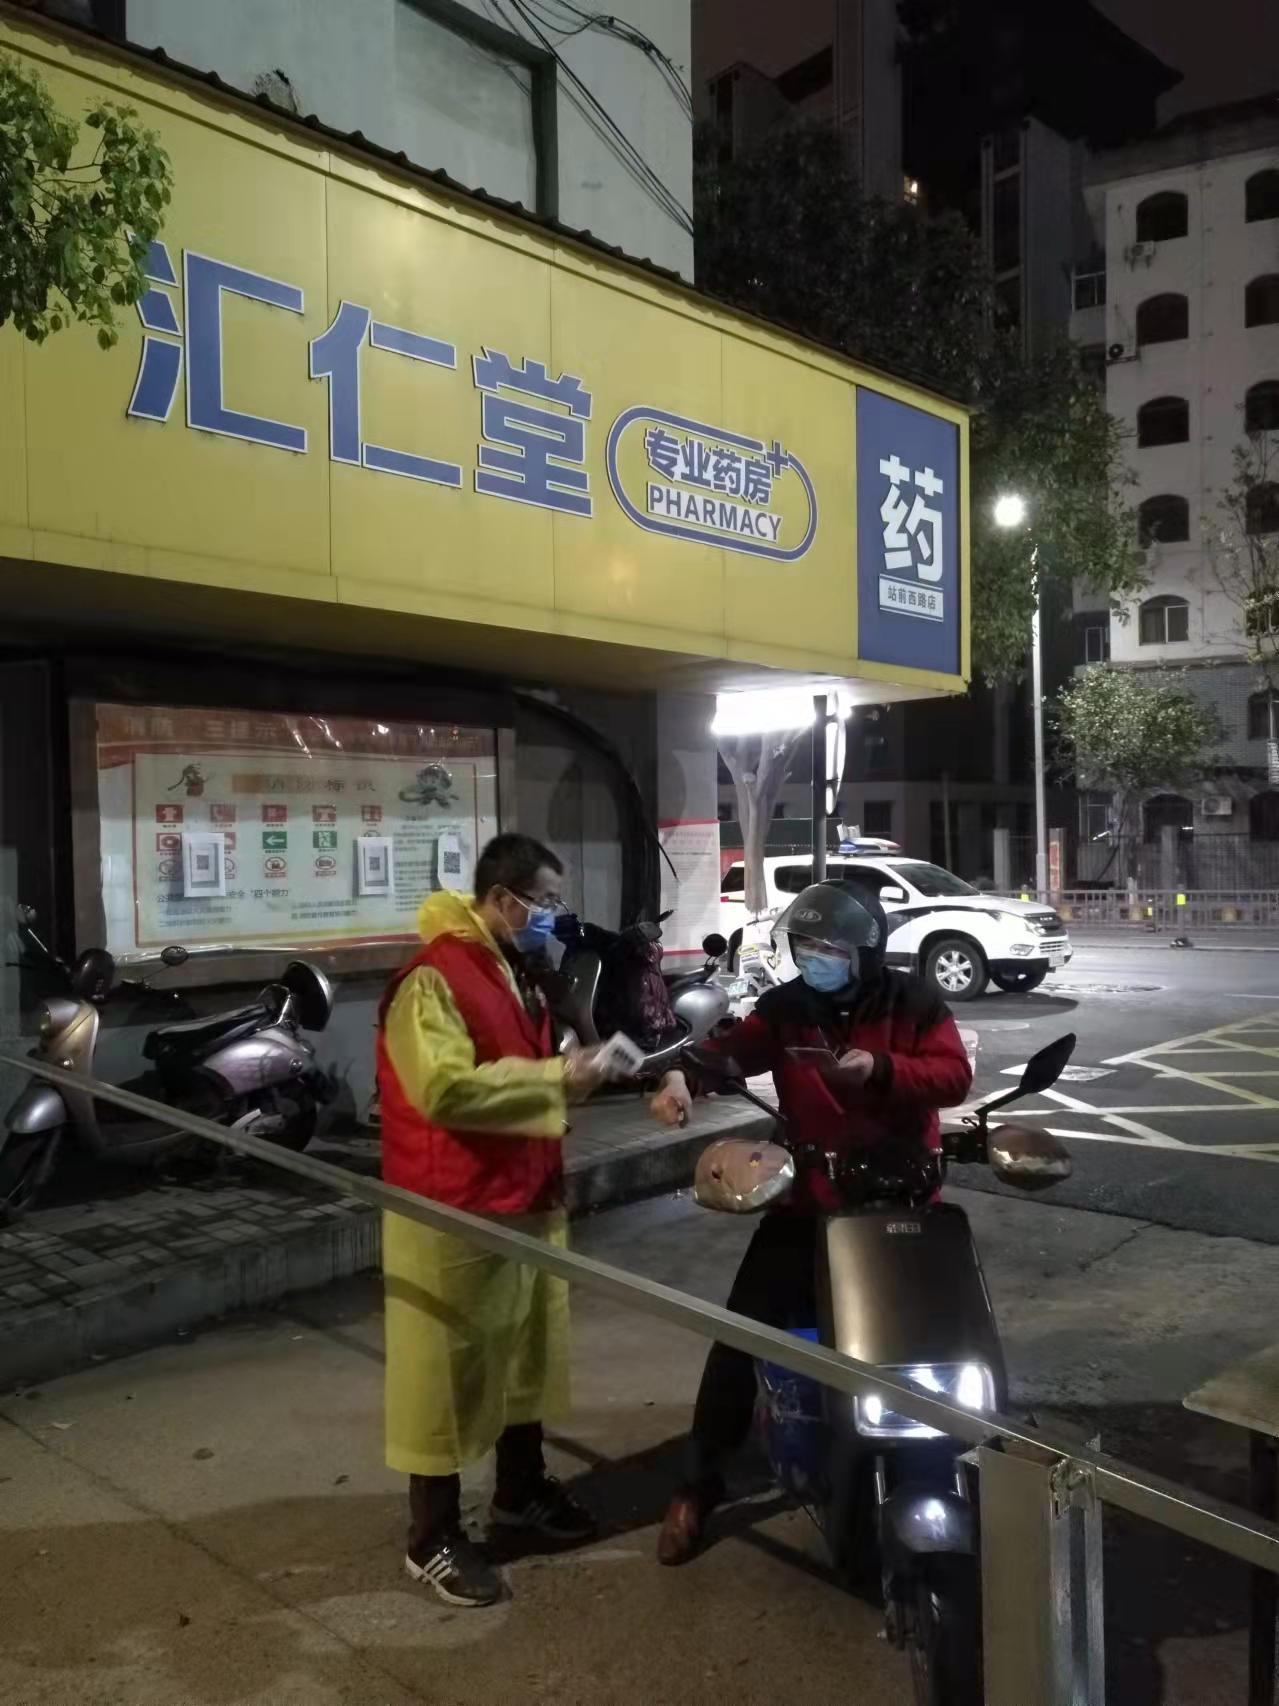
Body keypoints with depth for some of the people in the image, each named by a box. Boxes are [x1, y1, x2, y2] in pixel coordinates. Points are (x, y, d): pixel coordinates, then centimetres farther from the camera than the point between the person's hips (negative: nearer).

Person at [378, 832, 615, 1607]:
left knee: (527, 1353, 22)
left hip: (528, 1199, 10)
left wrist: (577, 1066, 8)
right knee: (447, 1369, 3)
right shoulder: (432, 980, -19)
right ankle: (434, 1539, 17)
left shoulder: (518, 973, 14)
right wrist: (554, 1079, -24)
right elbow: (446, 1087, -31)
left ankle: (522, 1487, 41)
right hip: (455, 1213, -9)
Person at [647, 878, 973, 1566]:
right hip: (808, 1201, 1)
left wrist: (880, 1067, -32)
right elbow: (732, 1048, -14)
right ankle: (698, 1483, 9)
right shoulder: (784, 1008, 0)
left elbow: (954, 1074, -16)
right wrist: (681, 1074, -35)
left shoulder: (912, 1004, -5)